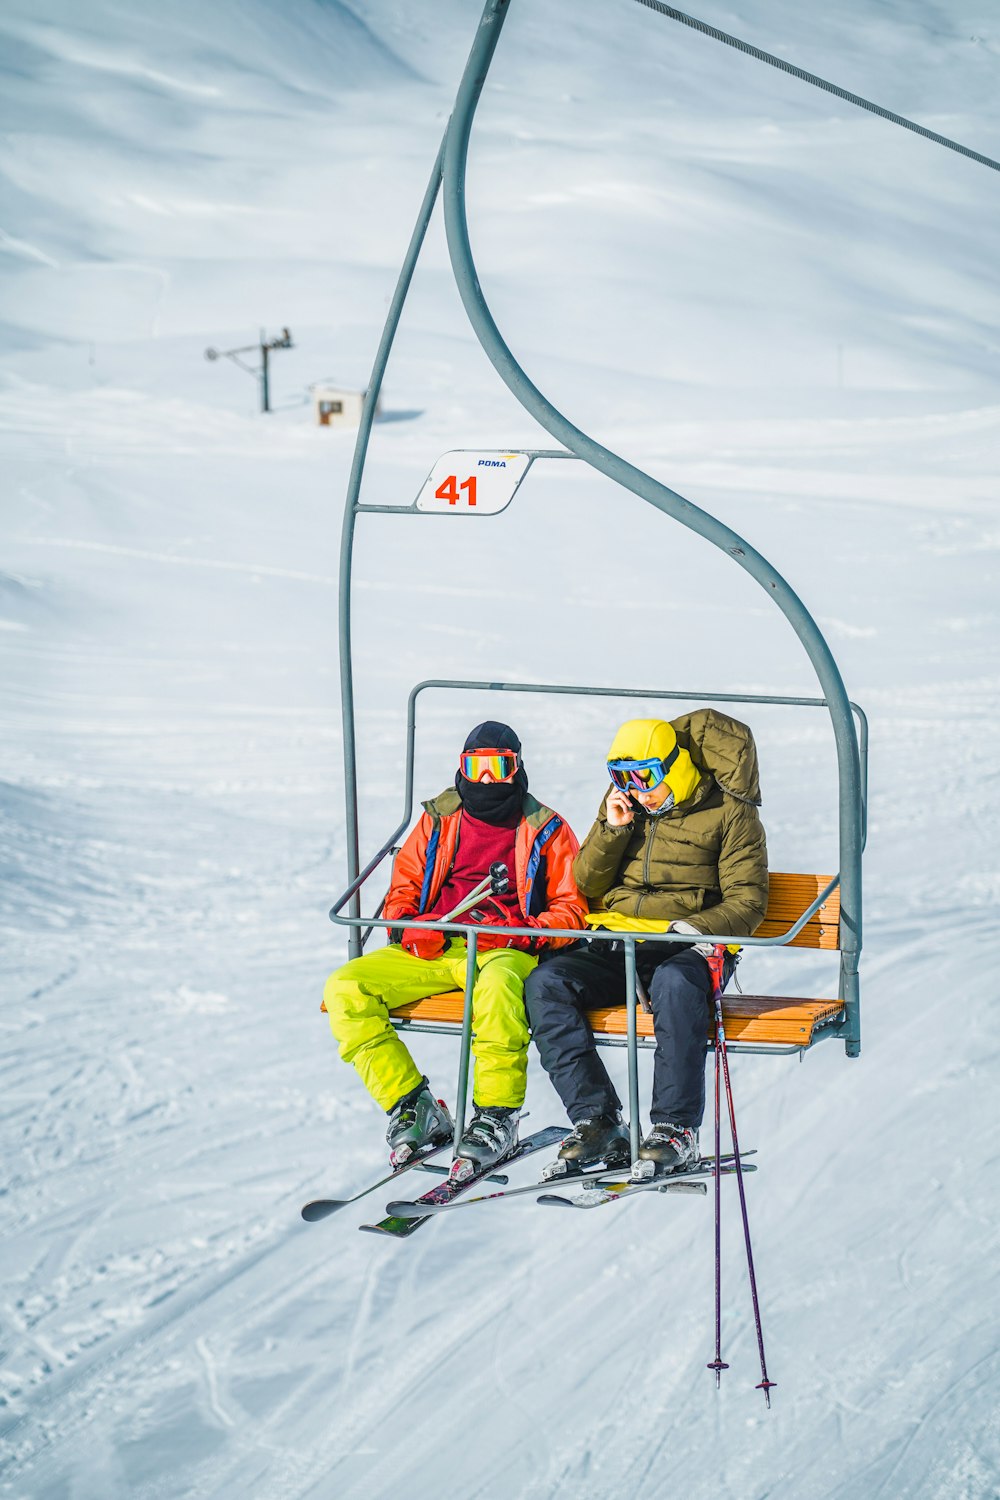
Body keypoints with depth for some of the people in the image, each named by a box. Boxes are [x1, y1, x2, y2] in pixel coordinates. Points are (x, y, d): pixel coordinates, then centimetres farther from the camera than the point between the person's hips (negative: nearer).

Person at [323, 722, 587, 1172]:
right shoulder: (439, 819, 17)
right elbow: (403, 888, 20)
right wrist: (407, 928, -4)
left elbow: (571, 909, 5)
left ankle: (497, 1115, -29)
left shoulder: (545, 830, 10)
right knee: (344, 989, -19)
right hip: (434, 948, 4)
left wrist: (521, 933, -14)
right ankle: (412, 1107, -21)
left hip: (504, 951, -4)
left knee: (497, 988, -42)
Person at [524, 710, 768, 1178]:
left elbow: (747, 903, -3)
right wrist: (612, 830, -2)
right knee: (544, 984, -22)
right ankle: (596, 1122, -25)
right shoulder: (624, 802, 14)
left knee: (675, 983, -40)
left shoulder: (728, 811, 0)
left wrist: (694, 928, -21)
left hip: (686, 948, -5)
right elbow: (586, 885, 15)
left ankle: (675, 1128, -33)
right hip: (614, 944, 5)